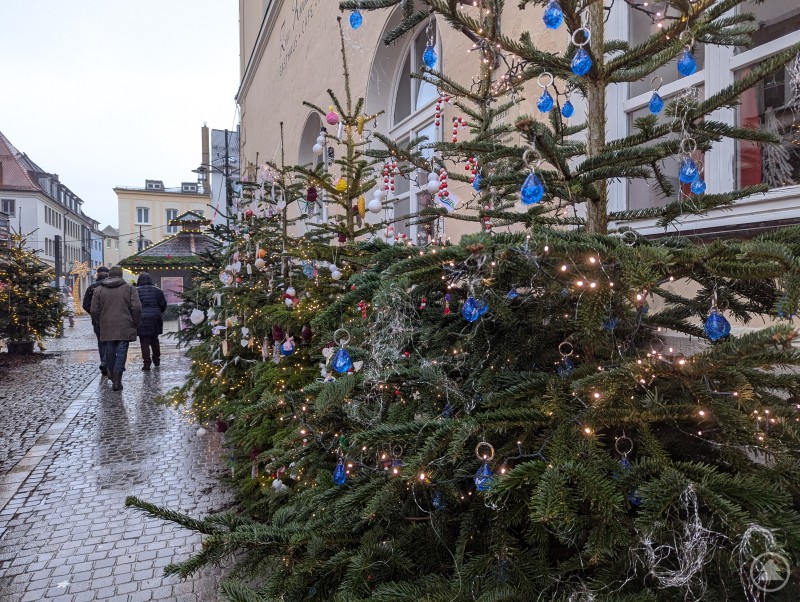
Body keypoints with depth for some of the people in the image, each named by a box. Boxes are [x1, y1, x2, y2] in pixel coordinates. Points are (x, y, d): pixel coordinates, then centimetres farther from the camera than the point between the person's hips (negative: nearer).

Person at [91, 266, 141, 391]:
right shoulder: (129, 288, 0)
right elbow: (136, 308, -8)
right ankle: (117, 382, -11)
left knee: (110, 353, 11)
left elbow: (94, 310, 3)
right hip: (124, 328, -2)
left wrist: (101, 323, 17)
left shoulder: (98, 290, 7)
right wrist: (135, 323, 4)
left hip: (107, 328, 2)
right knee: (121, 353, -2)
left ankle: (114, 380, 18)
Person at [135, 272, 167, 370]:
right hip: (155, 318, 3)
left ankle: (147, 363, -1)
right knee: (154, 340, 18)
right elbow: (163, 305, 5)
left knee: (144, 342, 0)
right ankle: (156, 360, 26)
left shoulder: (136, 291, -4)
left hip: (141, 319, -3)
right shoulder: (157, 290, 4)